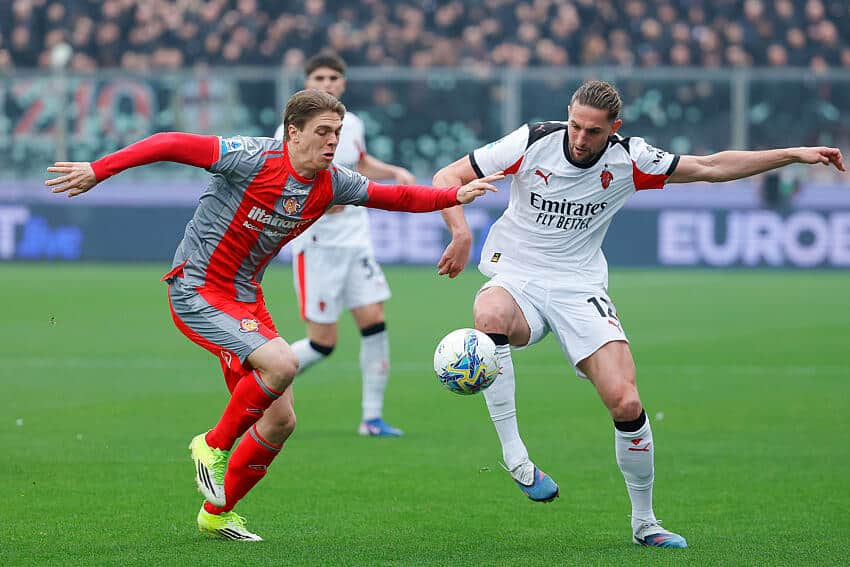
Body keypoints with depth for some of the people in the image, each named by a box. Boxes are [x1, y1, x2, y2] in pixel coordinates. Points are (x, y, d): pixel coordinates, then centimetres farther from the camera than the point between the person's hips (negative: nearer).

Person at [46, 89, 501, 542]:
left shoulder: (331, 184, 0)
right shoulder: (254, 159, -21)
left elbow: (394, 197, 14)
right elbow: (173, 145, -22)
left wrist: (456, 196, 5)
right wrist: (98, 170, -26)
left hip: (246, 300, 8)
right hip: (197, 291, -8)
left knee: (280, 421, 4)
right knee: (281, 364, -29)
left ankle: (218, 513, 23)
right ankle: (214, 445, -5)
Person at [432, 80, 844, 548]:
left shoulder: (629, 160, -4)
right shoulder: (533, 142, -10)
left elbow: (710, 167, 6)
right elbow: (447, 178, -4)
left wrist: (794, 155, 4)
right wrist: (461, 233, -22)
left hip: (580, 289, 2)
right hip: (516, 277, -1)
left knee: (626, 404, -15)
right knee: (490, 317, -40)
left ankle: (644, 522, 8)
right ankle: (514, 458, -33)